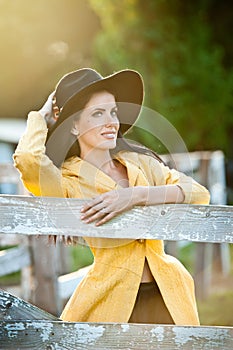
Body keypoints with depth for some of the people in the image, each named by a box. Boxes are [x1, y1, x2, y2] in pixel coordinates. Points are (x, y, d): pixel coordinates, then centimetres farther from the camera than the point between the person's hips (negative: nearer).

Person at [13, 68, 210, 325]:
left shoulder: (140, 162, 10)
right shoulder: (69, 181, -4)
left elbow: (200, 194, -3)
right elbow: (28, 159, -26)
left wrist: (136, 195, -17)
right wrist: (41, 116, -5)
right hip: (111, 303, -4)